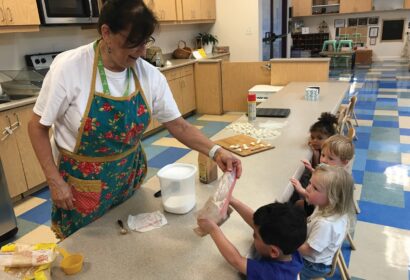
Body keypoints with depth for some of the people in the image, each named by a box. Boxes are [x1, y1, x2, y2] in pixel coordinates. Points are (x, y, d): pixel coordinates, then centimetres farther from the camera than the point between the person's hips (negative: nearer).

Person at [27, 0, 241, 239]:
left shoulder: (150, 75, -12)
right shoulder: (69, 67, -22)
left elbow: (178, 125, -7)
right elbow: (38, 126, -12)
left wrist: (214, 151, -22)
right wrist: (55, 181, -14)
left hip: (130, 178, 4)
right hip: (82, 186, -3)